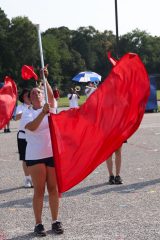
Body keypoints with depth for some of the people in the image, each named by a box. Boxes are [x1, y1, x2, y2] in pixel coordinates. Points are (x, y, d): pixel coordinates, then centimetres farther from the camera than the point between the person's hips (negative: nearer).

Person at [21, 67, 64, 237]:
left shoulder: (50, 107, 7)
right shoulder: (27, 113, -2)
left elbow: (51, 96, -14)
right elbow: (32, 127, -21)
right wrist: (43, 113, -32)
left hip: (53, 153, 2)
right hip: (35, 156, -2)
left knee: (53, 188, 7)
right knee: (39, 190, 0)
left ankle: (55, 221, 14)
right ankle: (38, 224, 6)